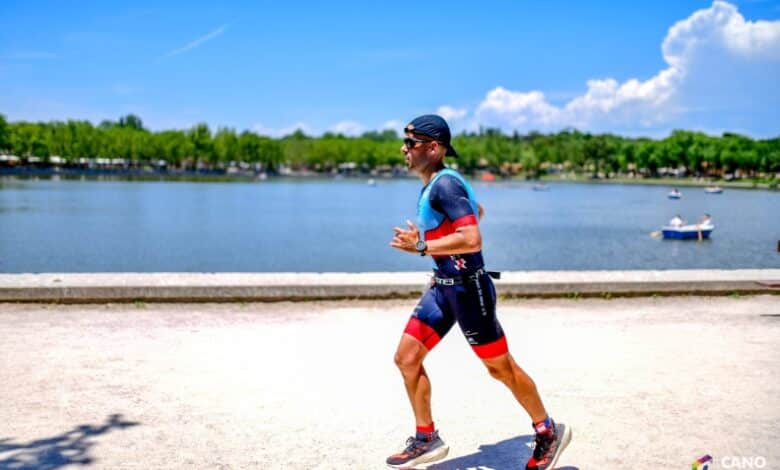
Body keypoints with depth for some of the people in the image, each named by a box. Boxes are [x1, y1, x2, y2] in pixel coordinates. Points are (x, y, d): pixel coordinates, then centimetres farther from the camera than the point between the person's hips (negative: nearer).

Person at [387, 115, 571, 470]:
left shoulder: (445, 184, -20)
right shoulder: (436, 183, 9)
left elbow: (472, 240, -30)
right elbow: (477, 210, 27)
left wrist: (420, 246, -24)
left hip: (468, 288, -9)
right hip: (443, 287, 9)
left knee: (500, 366, 5)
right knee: (406, 358, 6)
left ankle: (548, 432, 24)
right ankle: (426, 439, 18)